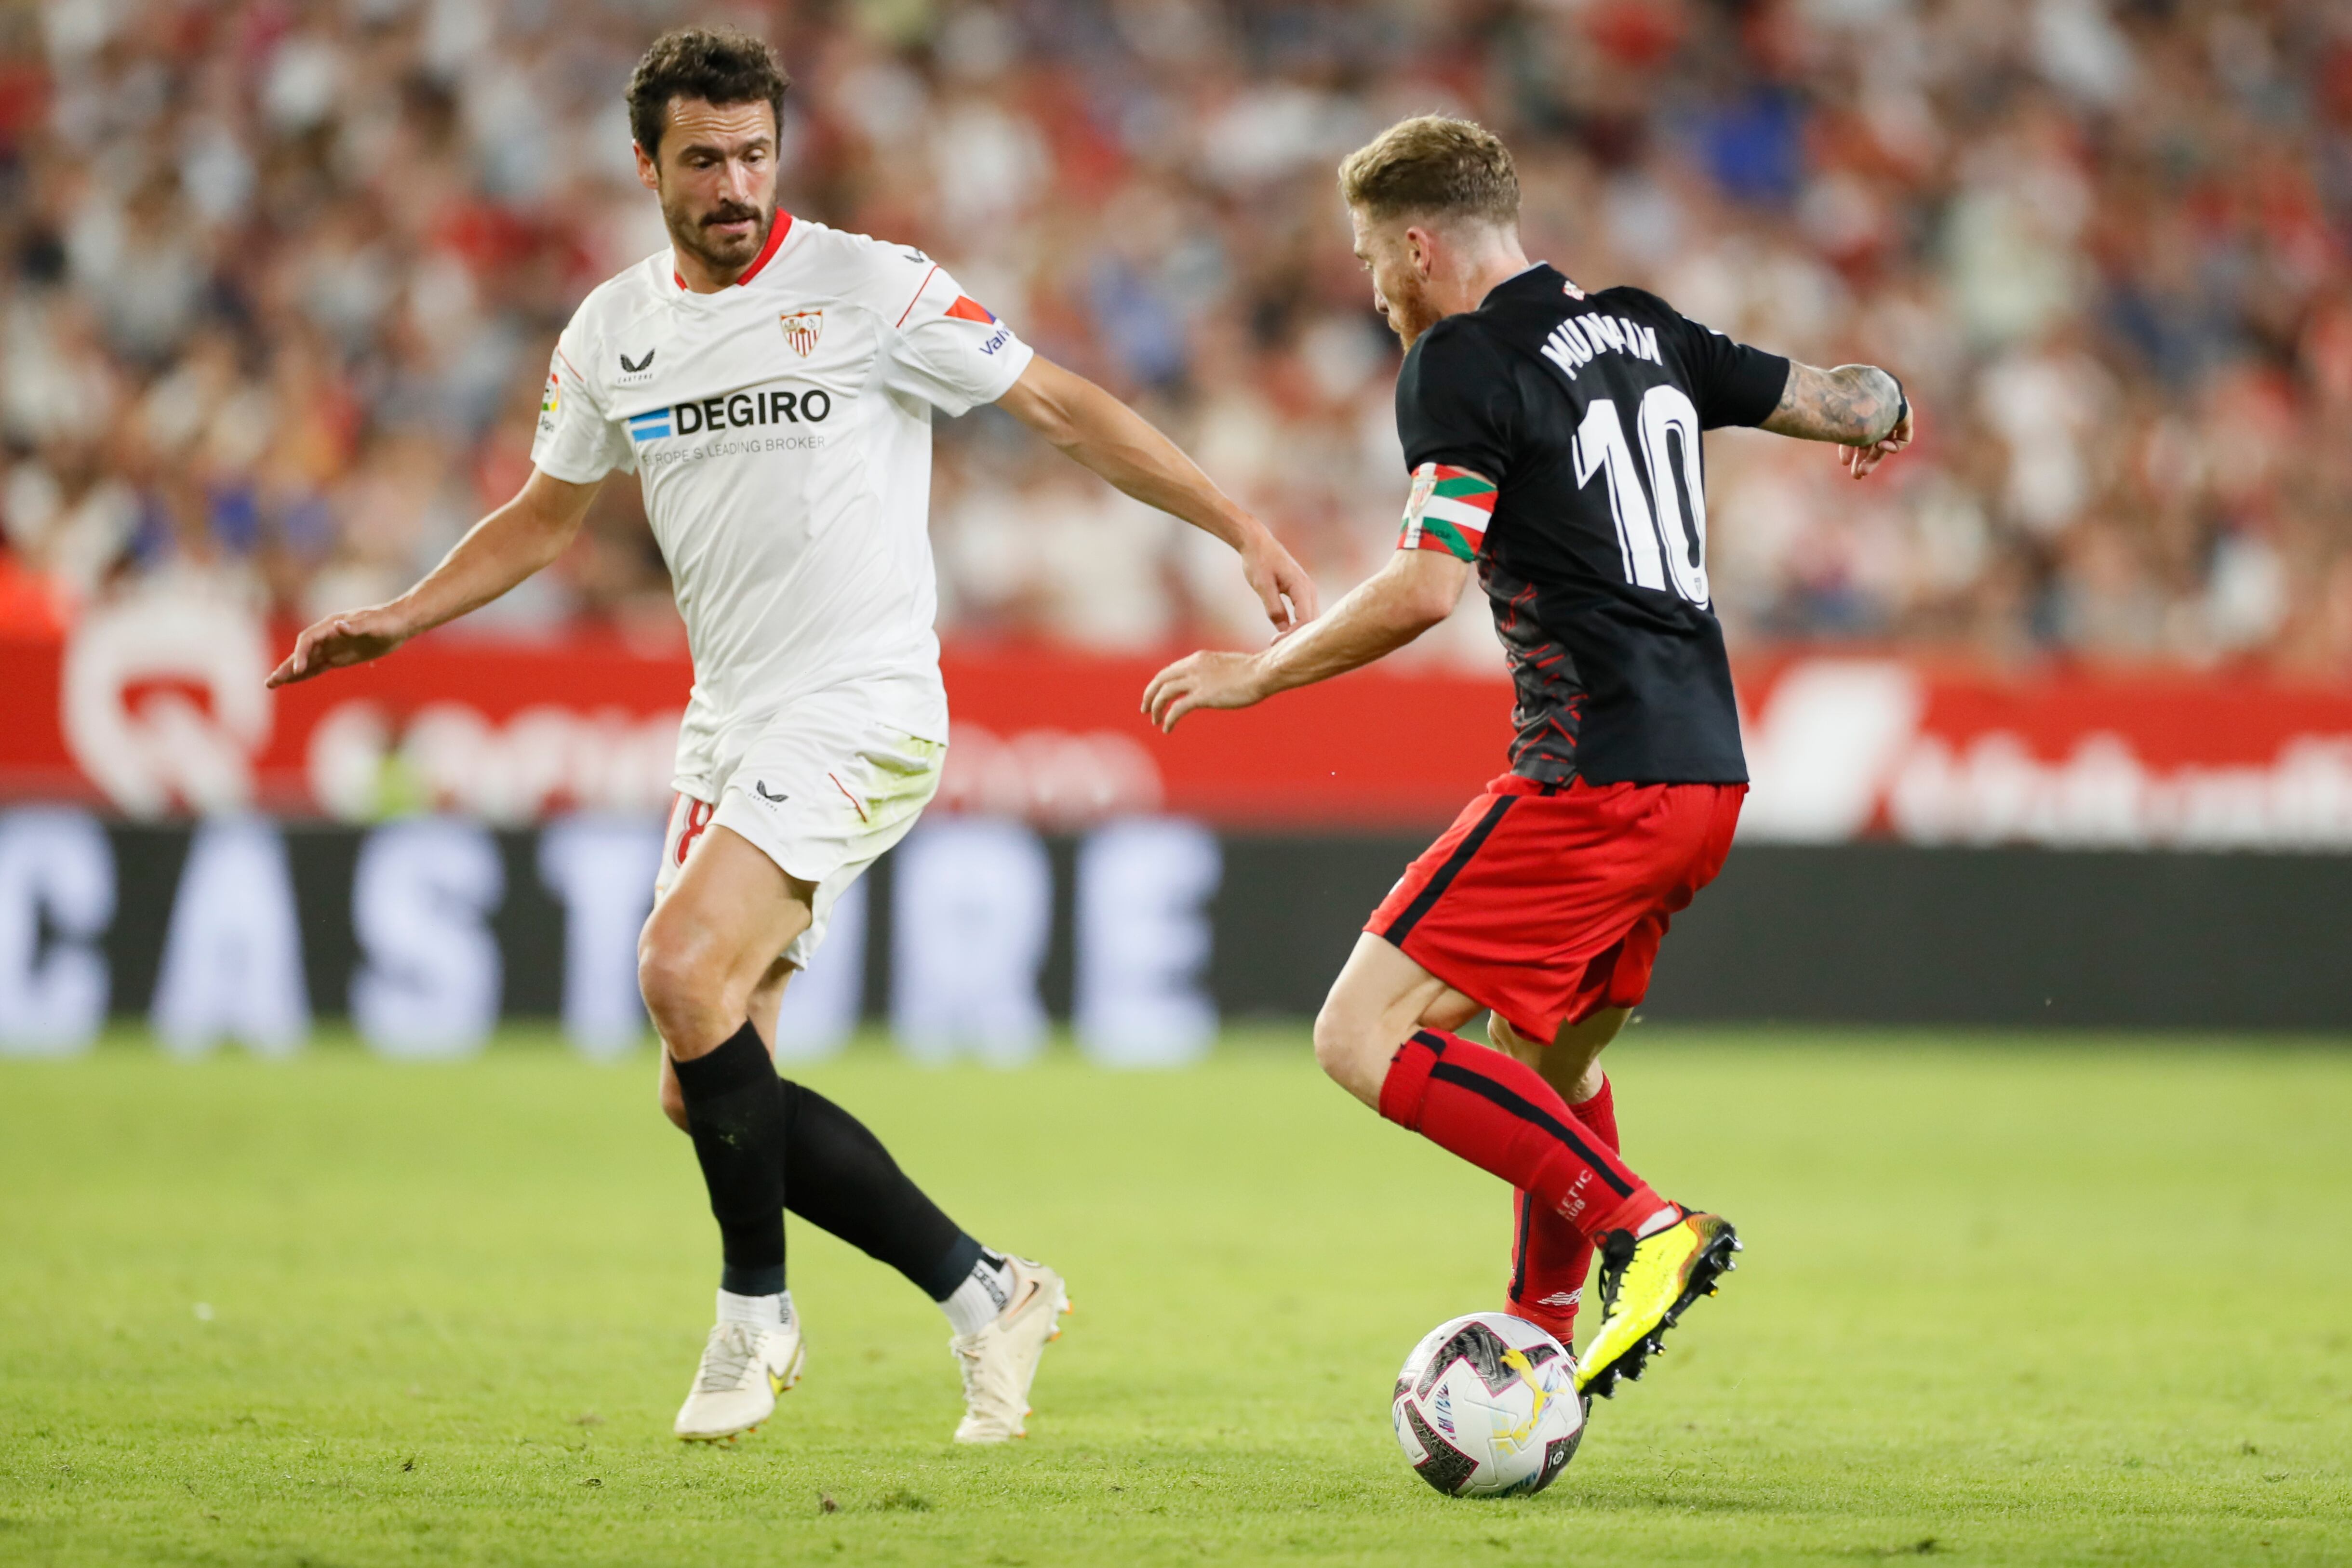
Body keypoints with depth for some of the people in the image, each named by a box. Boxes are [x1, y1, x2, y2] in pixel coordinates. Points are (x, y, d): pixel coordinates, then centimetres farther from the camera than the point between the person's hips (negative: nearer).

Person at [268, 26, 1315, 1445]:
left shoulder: (866, 287, -7)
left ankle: (757, 1313, -6)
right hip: (729, 729, 7)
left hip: (858, 716, -7)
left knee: (681, 972, -25)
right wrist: (399, 620, 11)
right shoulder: (612, 332, 9)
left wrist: (1244, 530, -8)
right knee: (706, 1098, 1)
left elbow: (1064, 407, -4)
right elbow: (547, 519, 23)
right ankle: (985, 1294, 11)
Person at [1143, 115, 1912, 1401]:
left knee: (1365, 1039, -8)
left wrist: (1258, 672, -6)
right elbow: (1838, 399, 24)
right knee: (1545, 1052, 25)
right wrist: (1881, 414, 48)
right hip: (1704, 775, 9)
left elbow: (1426, 587, -18)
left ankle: (1640, 1225, -17)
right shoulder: (1641, 331, 15)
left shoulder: (1463, 362, -7)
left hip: (1593, 782, -9)